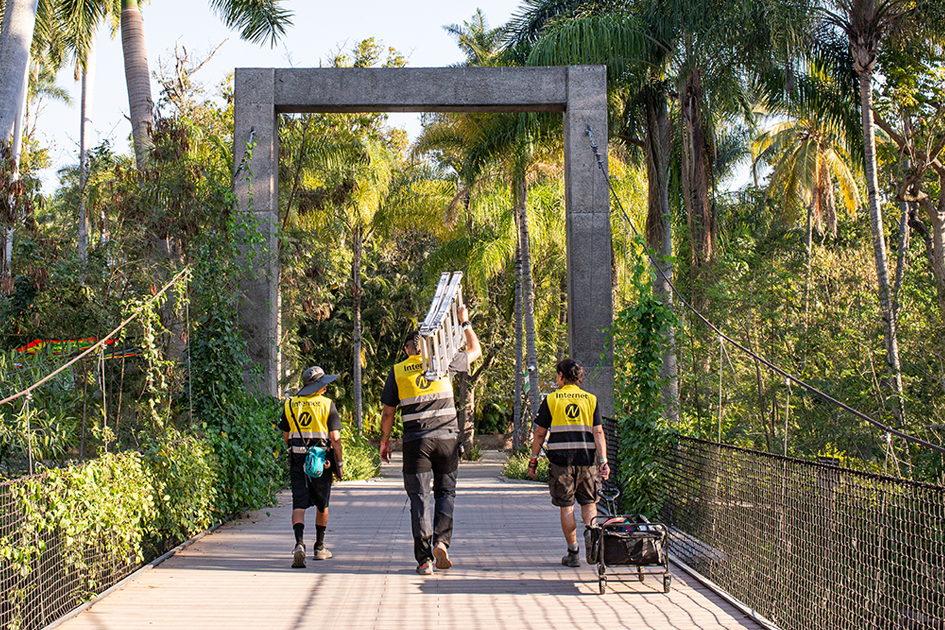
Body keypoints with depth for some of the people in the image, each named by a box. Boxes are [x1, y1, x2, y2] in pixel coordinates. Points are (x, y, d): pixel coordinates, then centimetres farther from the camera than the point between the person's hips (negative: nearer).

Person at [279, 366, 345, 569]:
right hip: (321, 460, -2)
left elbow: (286, 437, 11)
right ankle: (319, 547, 24)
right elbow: (335, 437, -7)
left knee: (299, 505, -2)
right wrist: (340, 463, 0)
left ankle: (299, 543, -24)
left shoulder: (290, 405, 6)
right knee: (322, 504, 15)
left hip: (297, 460, 2)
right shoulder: (327, 405, -4)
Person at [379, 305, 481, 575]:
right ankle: (441, 541, -7)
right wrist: (465, 323, 32)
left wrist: (384, 442, 17)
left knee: (419, 497, 2)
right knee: (446, 492, 13)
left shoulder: (397, 371, 5)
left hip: (416, 441, 0)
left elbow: (388, 412, 6)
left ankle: (425, 558, -2)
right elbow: (475, 351, 21)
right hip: (447, 439, 1)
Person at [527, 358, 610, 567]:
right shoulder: (591, 400, 6)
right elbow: (598, 433, -1)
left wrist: (533, 460, 10)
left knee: (566, 507, 5)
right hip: (587, 459, 1)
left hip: (561, 459, -1)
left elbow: (540, 433, 3)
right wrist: (603, 461, -5)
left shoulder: (551, 400, 2)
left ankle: (573, 553, 5)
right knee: (588, 502, 15)